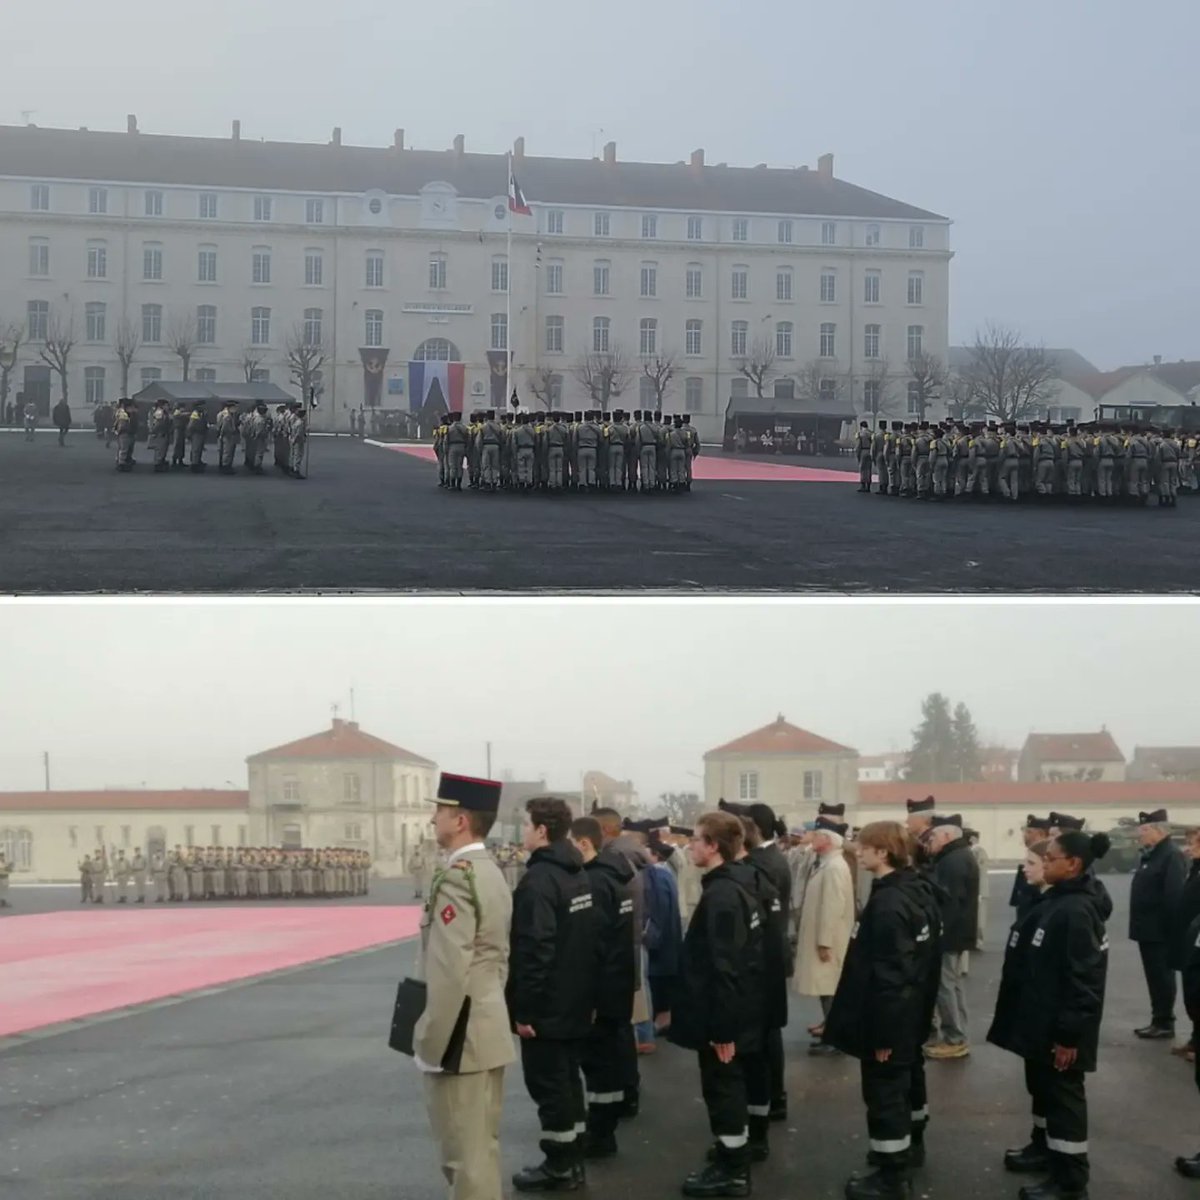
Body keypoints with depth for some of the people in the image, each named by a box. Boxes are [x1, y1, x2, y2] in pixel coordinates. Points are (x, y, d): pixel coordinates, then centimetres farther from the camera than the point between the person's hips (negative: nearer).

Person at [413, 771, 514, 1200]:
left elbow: (450, 972, -24)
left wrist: (431, 1042, -18)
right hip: (489, 1030, 10)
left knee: (465, 1158, -3)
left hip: (461, 1038, -10)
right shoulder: (492, 873, 12)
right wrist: (488, 1014, 21)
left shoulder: (456, 878, -19)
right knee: (482, 1148, 17)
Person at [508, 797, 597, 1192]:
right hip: (575, 1003, 9)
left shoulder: (539, 879, -20)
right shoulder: (579, 874, 10)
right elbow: (589, 939, 16)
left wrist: (523, 1008, -20)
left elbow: (534, 950, -24)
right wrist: (588, 995, 20)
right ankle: (571, 1161, 23)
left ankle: (559, 1167, 5)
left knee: (548, 1084, -1)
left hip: (546, 1006, -9)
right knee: (568, 1079, 16)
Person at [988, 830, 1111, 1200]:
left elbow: (1082, 979, -25)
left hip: (1059, 1028, -10)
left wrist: (1069, 1034, -23)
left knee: (1063, 1094, -1)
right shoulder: (1058, 900, 8)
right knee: (1042, 1086, 23)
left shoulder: (1076, 911, -24)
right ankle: (1045, 1148, 40)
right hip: (1042, 1021, 10)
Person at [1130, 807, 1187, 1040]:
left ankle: (1165, 1023, 4)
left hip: (1160, 931, -9)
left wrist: (1169, 928, -22)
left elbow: (1174, 896, -21)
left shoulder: (1171, 855, -15)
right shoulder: (1150, 854, 15)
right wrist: (1140, 926, 16)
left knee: (1162, 977, -2)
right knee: (1154, 977, 14)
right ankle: (1158, 1020, 20)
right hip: (1148, 930, 9)